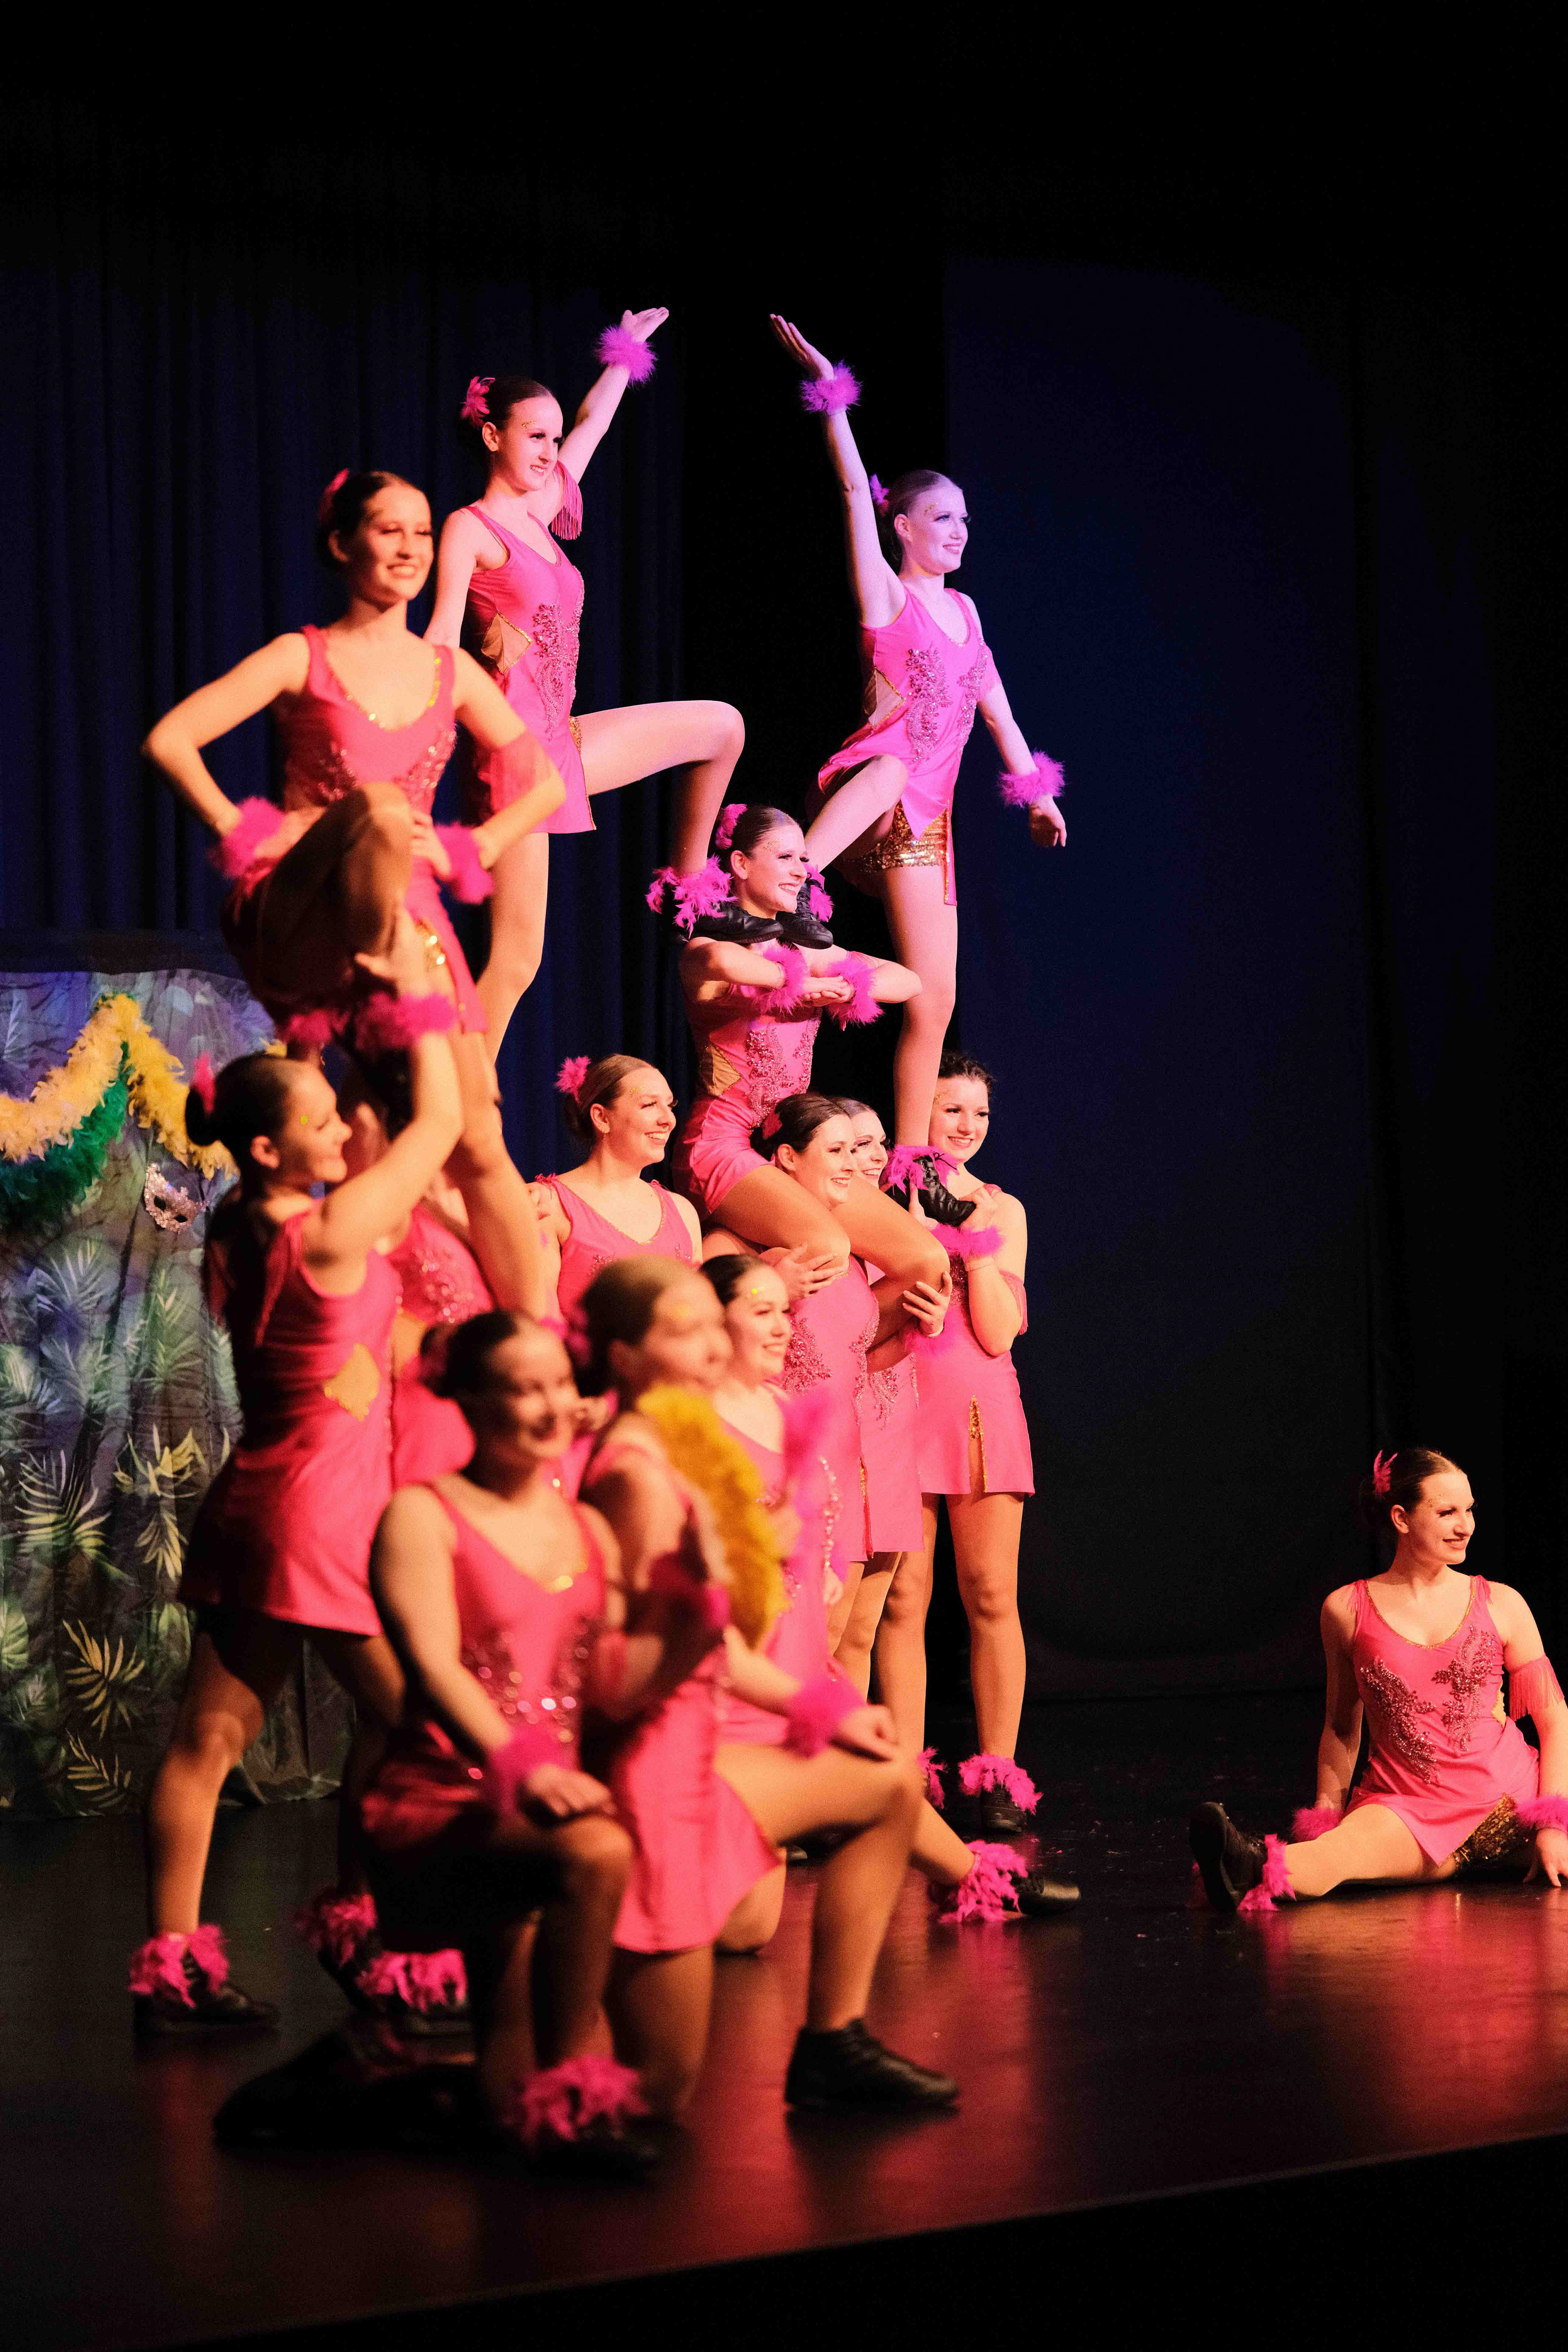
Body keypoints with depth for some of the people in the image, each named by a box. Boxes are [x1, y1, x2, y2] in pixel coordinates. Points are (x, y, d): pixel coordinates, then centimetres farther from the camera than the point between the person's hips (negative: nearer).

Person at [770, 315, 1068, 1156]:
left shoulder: (962, 609, 20)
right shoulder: (886, 596, 2)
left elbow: (992, 700, 22)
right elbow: (856, 492, -5)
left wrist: (1034, 788, 16)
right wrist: (829, 392, -9)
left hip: (926, 818, 6)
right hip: (877, 784, -6)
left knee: (932, 1003, 2)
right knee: (891, 767, -45)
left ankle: (908, 1165, 5)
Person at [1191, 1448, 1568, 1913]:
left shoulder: (1501, 1605, 7)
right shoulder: (1348, 1610, 6)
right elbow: (1342, 1727, 16)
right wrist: (1323, 1820, 10)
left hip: (1511, 1800, 7)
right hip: (1409, 1808, -7)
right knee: (1345, 1848, -40)